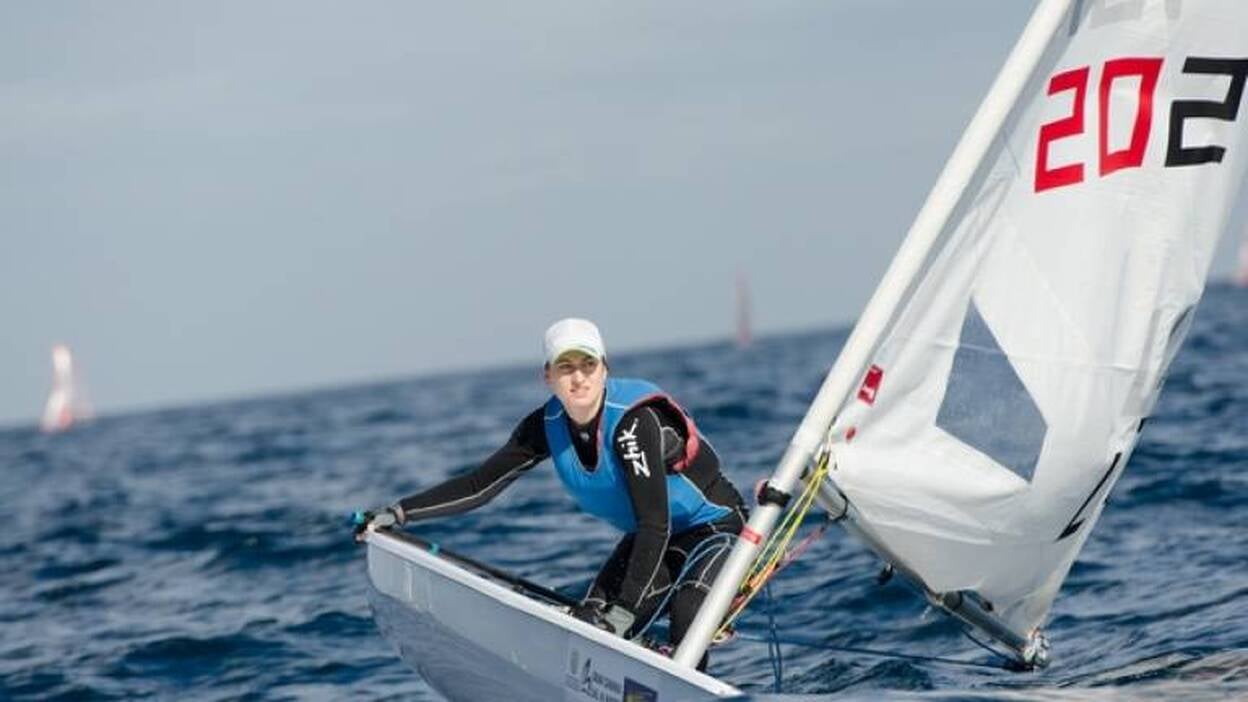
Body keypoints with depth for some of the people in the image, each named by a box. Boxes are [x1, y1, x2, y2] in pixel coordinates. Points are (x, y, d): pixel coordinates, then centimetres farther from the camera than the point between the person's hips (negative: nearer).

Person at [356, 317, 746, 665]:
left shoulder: (634, 421, -30)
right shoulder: (549, 426, -9)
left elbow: (655, 525, -33)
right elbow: (479, 486, -4)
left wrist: (624, 612, -38)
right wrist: (398, 514, -13)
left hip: (715, 526, -7)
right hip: (651, 539, 7)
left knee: (685, 611, -35)